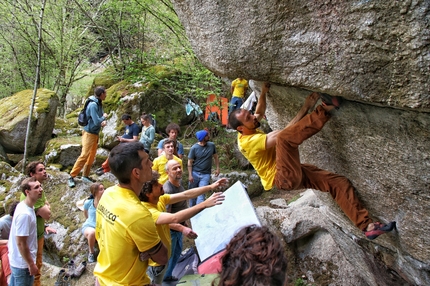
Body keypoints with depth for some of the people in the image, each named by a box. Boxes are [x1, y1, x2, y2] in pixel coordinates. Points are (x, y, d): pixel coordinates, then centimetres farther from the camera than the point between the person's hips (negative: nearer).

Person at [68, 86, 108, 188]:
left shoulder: (99, 104, 8)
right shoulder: (93, 105, -20)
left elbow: (101, 117, 13)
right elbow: (97, 122, -25)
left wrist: (104, 121, -10)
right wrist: (104, 117, -7)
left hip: (95, 134, 9)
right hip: (89, 133, -9)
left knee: (91, 156, 12)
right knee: (84, 156, -11)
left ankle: (85, 176, 21)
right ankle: (71, 177, -5)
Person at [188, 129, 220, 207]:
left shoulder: (212, 145, -1)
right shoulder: (194, 148, -9)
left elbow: (215, 157, 12)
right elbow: (190, 162, -5)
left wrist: (217, 168, 5)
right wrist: (190, 175, -10)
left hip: (206, 175, 1)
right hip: (194, 173, 0)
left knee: (201, 194, -8)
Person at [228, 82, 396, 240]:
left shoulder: (249, 132, 8)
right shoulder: (246, 141, -18)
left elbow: (260, 113, 29)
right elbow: (283, 133, -23)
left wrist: (263, 92, 13)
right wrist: (305, 108, -19)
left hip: (293, 174, 9)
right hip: (283, 178, -9)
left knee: (339, 182, 1)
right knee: (284, 138, -35)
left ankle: (367, 226, 5)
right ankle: (325, 109, -25)